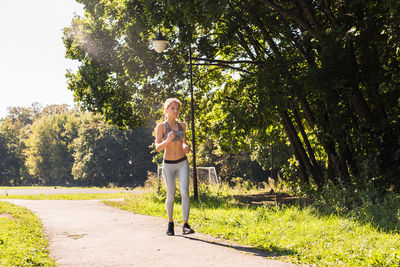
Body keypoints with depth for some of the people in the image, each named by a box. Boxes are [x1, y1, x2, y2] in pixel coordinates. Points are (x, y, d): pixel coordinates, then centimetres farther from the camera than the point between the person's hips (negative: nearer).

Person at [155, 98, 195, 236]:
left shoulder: (182, 125, 6)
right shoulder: (161, 126, -6)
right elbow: (158, 148, -12)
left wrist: (186, 147, -2)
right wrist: (168, 140, -31)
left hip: (182, 163, 2)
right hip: (168, 164, -2)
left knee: (185, 192, -15)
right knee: (171, 195, 4)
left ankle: (185, 225, -14)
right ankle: (170, 223, 27)